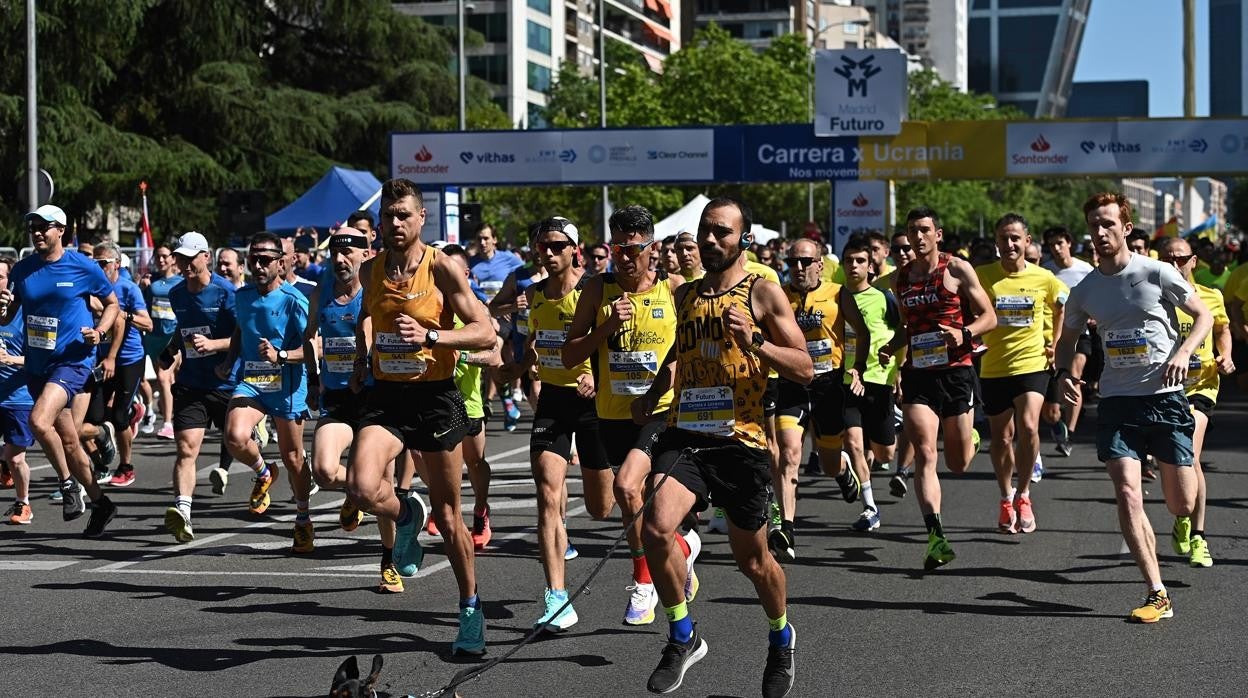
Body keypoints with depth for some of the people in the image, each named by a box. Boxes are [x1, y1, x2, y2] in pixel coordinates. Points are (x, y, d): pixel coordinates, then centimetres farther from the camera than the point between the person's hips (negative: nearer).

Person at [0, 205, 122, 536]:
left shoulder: (84, 267, -6)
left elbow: (112, 303, 7)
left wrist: (99, 331, -11)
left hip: (73, 360, -6)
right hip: (37, 364, 6)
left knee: (39, 421, -27)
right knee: (69, 442, 12)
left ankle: (68, 484, -6)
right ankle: (100, 503, 28)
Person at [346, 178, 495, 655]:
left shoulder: (442, 268, -9)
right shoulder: (371, 270, 5)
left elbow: (485, 332, -13)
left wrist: (429, 336, -25)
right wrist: (362, 358, 15)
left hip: (436, 397, -3)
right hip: (386, 396, 3)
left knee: (447, 516, 7)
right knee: (361, 487, -24)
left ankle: (471, 609, 24)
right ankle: (406, 517, 10)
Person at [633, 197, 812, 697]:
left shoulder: (762, 292, -3)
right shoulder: (685, 295, 13)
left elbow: (804, 368, -6)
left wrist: (754, 342, -20)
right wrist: (653, 394, 18)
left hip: (740, 439, -3)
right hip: (685, 433, 3)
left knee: (752, 559, 9)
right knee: (657, 528, -22)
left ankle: (781, 638, 39)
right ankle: (682, 638, -3)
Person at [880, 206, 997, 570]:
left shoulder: (958, 269, -1)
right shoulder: (900, 278, 12)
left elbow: (989, 317, 0)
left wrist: (964, 333, -20)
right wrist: (891, 346, 6)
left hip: (955, 370, -3)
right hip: (917, 373, 3)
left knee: (958, 463, 7)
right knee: (924, 453, -12)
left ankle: (969, 437, 44)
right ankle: (936, 534, -16)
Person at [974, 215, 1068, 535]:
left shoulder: (1044, 278, -1)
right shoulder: (982, 276, -5)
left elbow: (1064, 306, 18)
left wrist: (1055, 342, 15)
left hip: (1032, 364, -1)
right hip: (993, 368, 1)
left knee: (1028, 427, -20)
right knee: (1002, 437, 9)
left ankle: (1023, 494, 1)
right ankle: (1006, 499, 31)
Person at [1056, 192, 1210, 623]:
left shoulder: (1157, 273, -5)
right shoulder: (1084, 290, 5)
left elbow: (1204, 316, 3)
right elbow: (1067, 340, 20)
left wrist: (1183, 352, -15)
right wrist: (1064, 372, -1)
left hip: (1165, 398, -2)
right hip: (1117, 401, 2)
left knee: (1182, 506, 2)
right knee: (1127, 494, -16)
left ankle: (1187, 530, 43)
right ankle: (1158, 595, -12)